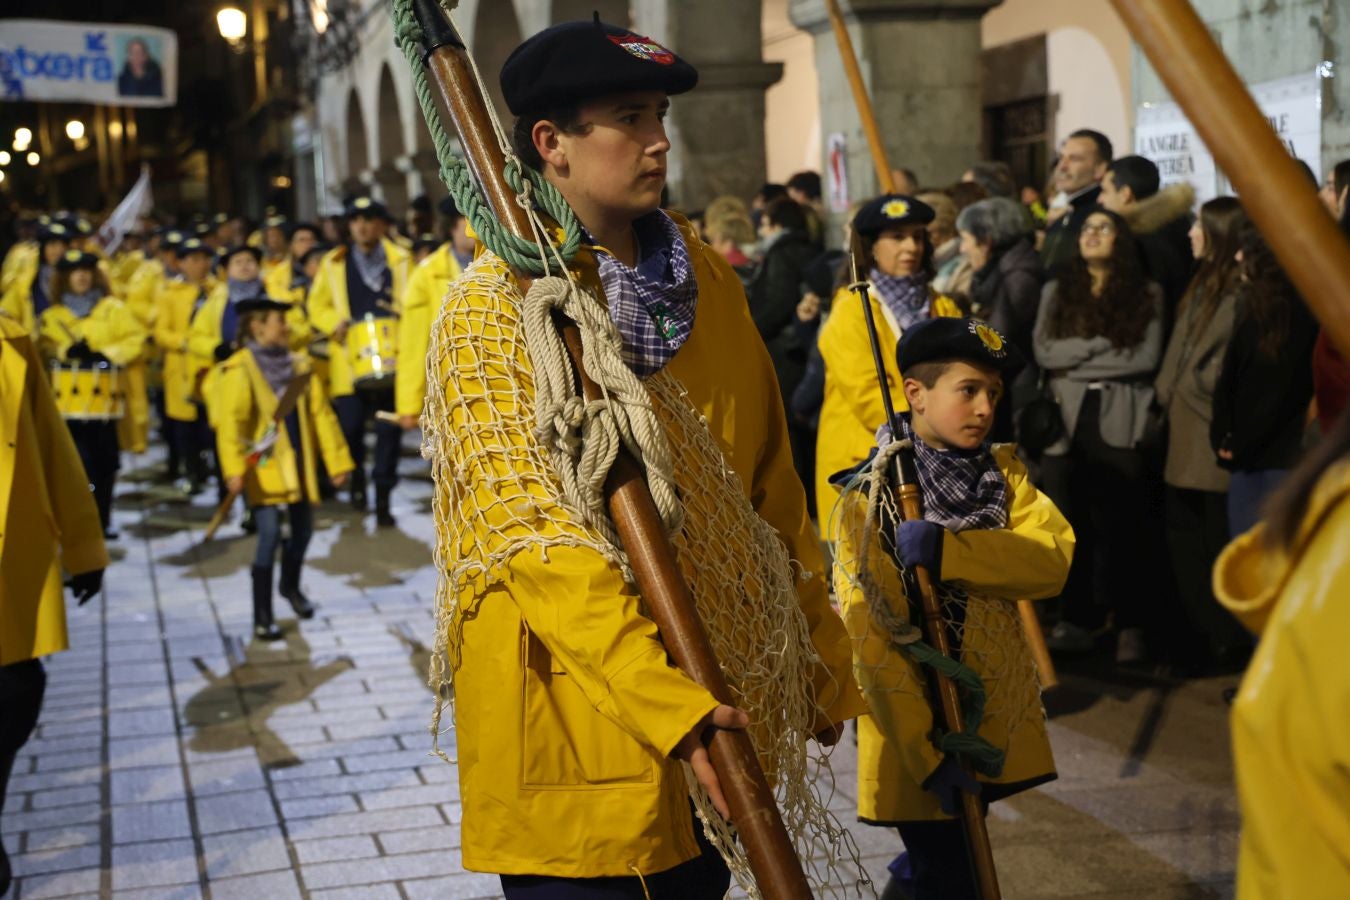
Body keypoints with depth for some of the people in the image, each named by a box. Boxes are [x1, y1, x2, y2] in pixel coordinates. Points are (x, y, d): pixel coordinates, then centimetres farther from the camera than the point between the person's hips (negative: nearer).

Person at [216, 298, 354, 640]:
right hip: (263, 467, -6)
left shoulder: (297, 365, 7)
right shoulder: (239, 369, -11)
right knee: (270, 536, -11)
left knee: (302, 530, 16)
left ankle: (290, 586, 45)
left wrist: (337, 461, 4)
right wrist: (234, 468, -31)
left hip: (299, 464, 6)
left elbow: (321, 413, 6)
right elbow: (230, 421, -20)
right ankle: (262, 617, -1)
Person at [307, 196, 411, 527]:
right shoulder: (333, 264, 10)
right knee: (350, 426, -3)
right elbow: (317, 305, 12)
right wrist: (335, 324, -7)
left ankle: (383, 498, 5)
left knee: (389, 430, -4)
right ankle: (356, 479, 25)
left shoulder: (401, 261, 7)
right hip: (350, 362, 1)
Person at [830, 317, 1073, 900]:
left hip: (996, 721, 5)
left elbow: (1053, 561, -16)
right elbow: (871, 640, -18)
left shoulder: (1004, 474, 1)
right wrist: (930, 751, -24)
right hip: (917, 732, -5)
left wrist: (947, 550, -31)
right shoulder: (872, 496, -13)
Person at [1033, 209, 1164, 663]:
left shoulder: (1147, 294, 5)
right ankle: (1076, 620, 12)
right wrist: (1106, 344, -11)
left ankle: (1131, 625, 6)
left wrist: (1077, 363, -6)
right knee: (1072, 527, 5)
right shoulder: (1056, 291, 12)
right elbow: (1043, 352, -2)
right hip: (1067, 422, 3)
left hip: (1121, 422, -2)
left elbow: (1146, 358, -8)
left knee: (1122, 527, -1)